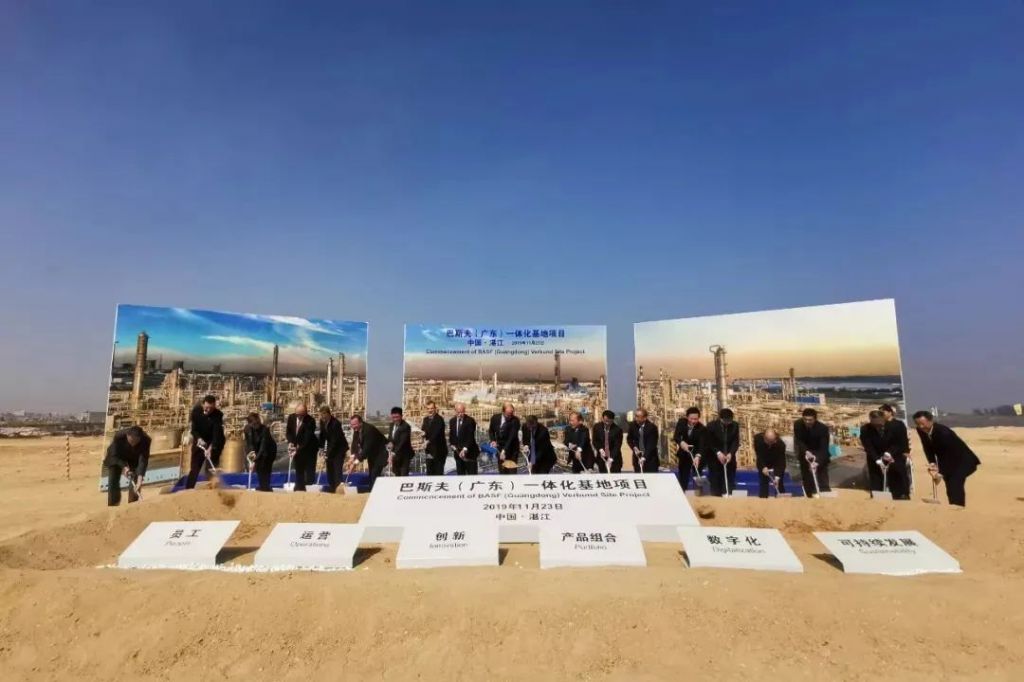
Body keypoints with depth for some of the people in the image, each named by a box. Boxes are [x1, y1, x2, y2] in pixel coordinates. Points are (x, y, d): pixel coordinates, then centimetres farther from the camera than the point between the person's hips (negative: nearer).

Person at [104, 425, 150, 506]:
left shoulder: (146, 440, -35)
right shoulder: (119, 436, -37)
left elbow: (143, 460, -33)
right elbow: (114, 455, -22)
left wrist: (140, 477, -44)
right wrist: (124, 467, -34)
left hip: (134, 459, 0)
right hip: (117, 458, 0)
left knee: (135, 483, -7)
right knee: (113, 482, -5)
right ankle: (113, 506, 8)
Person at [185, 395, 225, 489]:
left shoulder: (218, 415, -24)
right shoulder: (196, 410, -16)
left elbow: (217, 433, -28)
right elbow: (192, 428, -10)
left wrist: (211, 448, -40)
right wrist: (198, 438, -28)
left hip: (214, 444, -2)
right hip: (199, 441, 2)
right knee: (194, 468, 5)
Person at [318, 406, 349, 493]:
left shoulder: (335, 423, -28)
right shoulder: (322, 421, -6)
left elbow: (334, 441, -29)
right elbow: (322, 435, 8)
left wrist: (327, 454, -29)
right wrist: (321, 447, -1)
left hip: (340, 447, -7)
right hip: (330, 446, 7)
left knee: (337, 468, -14)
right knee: (329, 467, 8)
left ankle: (338, 488, -12)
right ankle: (331, 488, 17)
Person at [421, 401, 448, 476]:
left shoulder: (439, 419, -13)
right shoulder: (425, 419, 11)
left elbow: (436, 433, -22)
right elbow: (424, 431, 11)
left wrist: (428, 442, -31)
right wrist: (424, 434, -12)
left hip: (439, 451, -7)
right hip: (429, 451, 7)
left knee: (439, 472, -3)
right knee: (430, 472, 10)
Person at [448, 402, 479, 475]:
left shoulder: (470, 421, -10)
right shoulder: (452, 421, 8)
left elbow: (471, 437, -16)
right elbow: (451, 436, 14)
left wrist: (465, 449, -25)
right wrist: (453, 445, -2)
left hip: (469, 452, -5)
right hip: (458, 452, 5)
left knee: (472, 474, -3)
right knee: (460, 474, 10)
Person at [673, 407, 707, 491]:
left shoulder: (702, 429, -25)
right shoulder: (681, 422, -15)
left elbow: (702, 444, -34)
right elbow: (676, 436, -22)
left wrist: (698, 456, -52)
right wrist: (681, 442, -45)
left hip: (698, 455, -3)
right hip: (684, 454, 3)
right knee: (682, 478, 10)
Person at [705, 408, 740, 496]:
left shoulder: (735, 425, -4)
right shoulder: (711, 425, -13)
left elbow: (736, 441, -4)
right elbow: (708, 442, -9)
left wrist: (731, 453, -18)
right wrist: (718, 453, -21)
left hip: (729, 457, 3)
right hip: (714, 458, -3)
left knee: (729, 482, 5)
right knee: (715, 482, 0)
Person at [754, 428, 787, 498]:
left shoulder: (781, 444, -34)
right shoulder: (758, 438, -30)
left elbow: (781, 462, -31)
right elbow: (758, 455, -21)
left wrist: (777, 476, -39)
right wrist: (763, 467, -33)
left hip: (777, 463, -1)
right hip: (763, 463, 1)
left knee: (779, 483, -4)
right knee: (763, 482, -1)